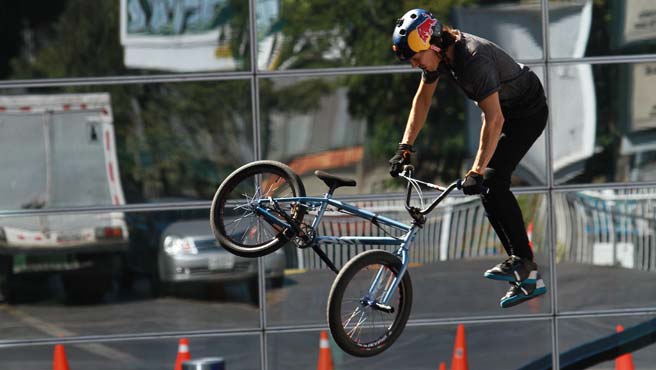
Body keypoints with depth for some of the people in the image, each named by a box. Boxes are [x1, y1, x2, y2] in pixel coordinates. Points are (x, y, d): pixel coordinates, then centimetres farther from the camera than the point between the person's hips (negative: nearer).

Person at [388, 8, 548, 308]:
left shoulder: (474, 59, -36)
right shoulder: (438, 53, -10)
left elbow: (494, 120, -39)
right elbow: (422, 99, 5)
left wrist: (477, 171, -41)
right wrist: (405, 147, -1)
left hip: (528, 111, -9)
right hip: (504, 110, 9)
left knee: (492, 180, -22)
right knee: (488, 188, 2)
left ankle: (523, 261, -17)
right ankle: (529, 279, 5)